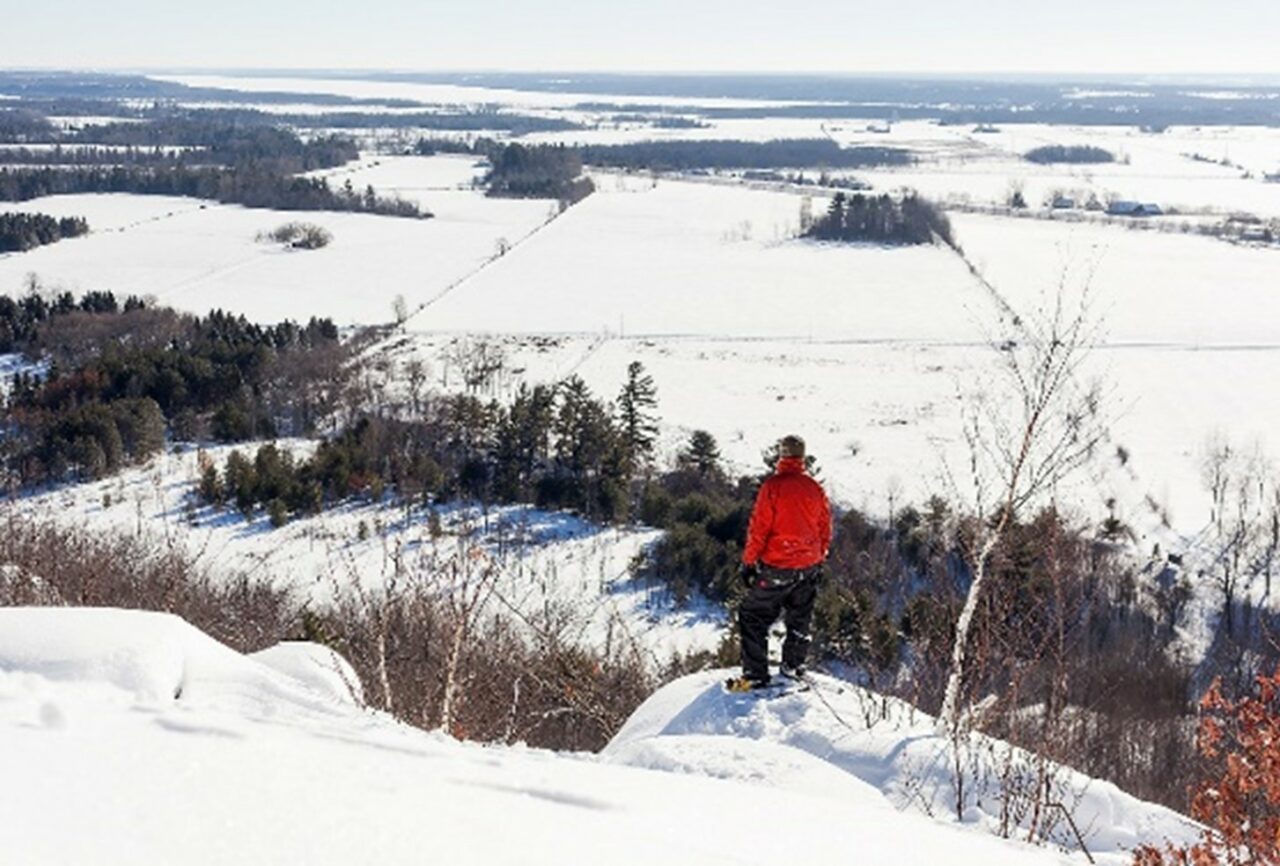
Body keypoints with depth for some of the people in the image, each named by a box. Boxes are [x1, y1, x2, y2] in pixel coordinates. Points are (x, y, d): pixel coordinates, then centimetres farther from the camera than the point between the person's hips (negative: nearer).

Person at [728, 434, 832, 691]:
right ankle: (794, 667, 28)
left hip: (776, 568, -5)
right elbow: (825, 530, 10)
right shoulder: (815, 489, 2)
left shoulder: (773, 486, -13)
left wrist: (748, 561, -4)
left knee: (753, 617, 4)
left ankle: (755, 675, -1)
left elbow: (759, 528, -12)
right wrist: (819, 561, 22)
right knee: (799, 619, 21)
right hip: (808, 569, 5)